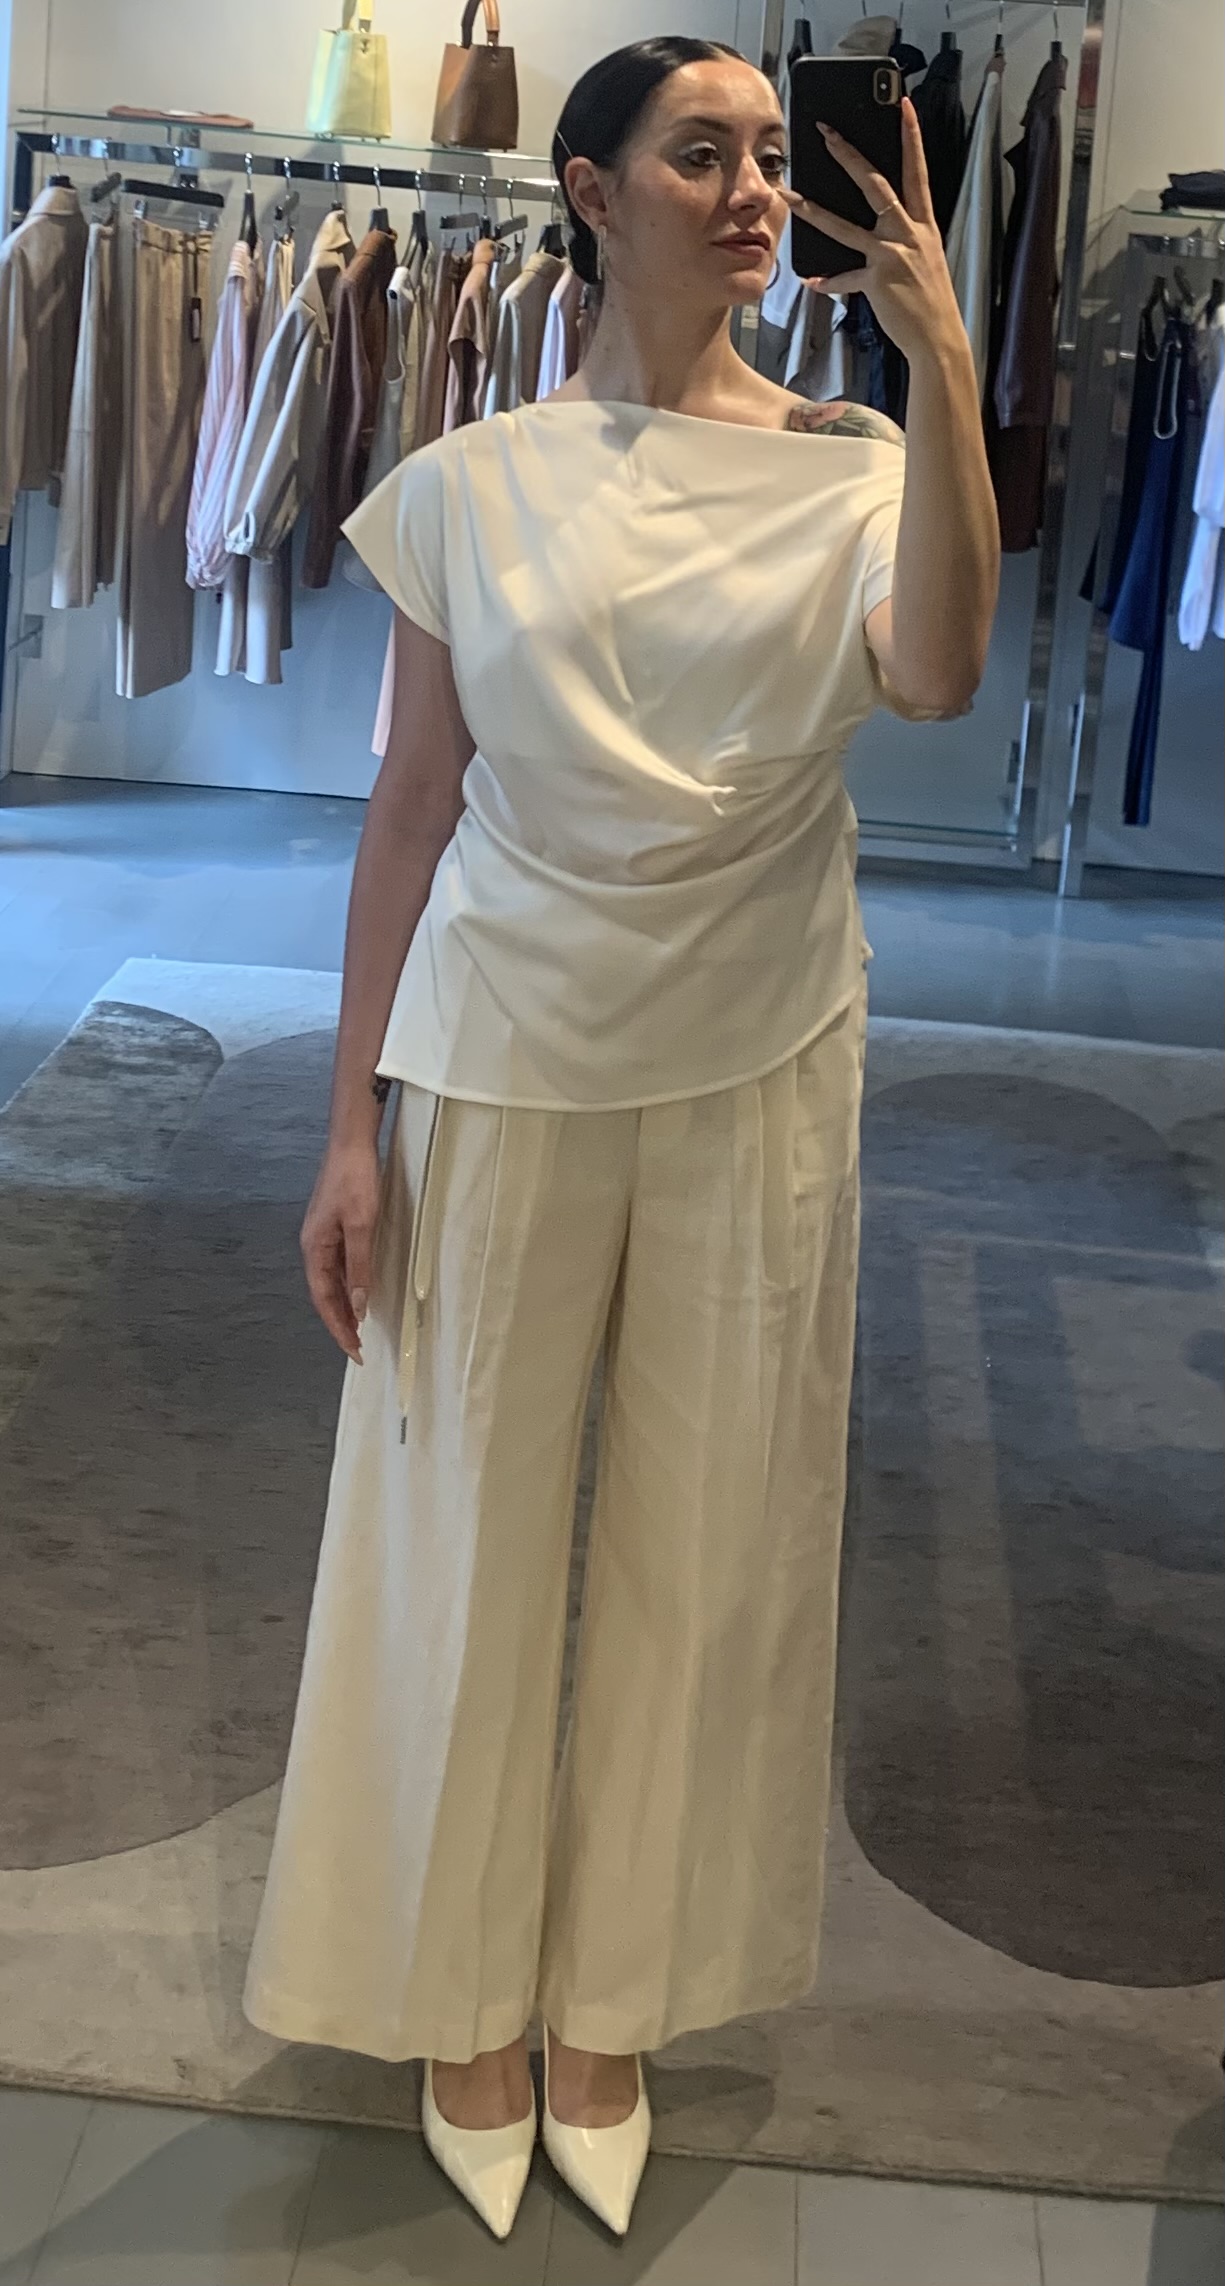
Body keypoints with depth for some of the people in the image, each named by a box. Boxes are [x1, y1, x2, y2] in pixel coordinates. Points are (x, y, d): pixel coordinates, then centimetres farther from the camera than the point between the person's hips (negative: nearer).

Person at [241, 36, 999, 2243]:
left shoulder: (848, 461, 0)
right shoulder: (470, 484, -1)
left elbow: (933, 672, -21)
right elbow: (412, 803, 0)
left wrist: (944, 365, -23)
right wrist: (353, 1121, -2)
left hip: (756, 1070, 1)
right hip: (504, 1063, 0)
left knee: (710, 1538, 11)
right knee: (468, 1525, 8)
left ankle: (612, 1999, 32)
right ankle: (464, 1992, 31)